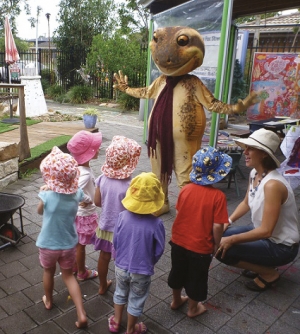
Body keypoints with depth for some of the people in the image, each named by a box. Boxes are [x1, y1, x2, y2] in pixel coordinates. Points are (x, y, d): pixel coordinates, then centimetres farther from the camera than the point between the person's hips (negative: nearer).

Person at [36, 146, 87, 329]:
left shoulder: (47, 194, -27)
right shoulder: (77, 193, -16)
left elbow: (40, 211, -7)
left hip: (48, 244, -2)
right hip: (69, 244, 2)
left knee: (49, 272, 27)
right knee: (68, 275, 22)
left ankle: (48, 301, 52)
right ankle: (82, 314, 13)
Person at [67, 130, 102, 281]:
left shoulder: (77, 167, -5)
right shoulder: (85, 173, -31)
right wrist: (88, 200, -28)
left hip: (78, 212, 8)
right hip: (85, 214, -8)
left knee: (77, 243, 25)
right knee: (81, 245, 12)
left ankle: (75, 266, 44)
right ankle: (82, 272, 32)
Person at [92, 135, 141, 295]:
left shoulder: (103, 178, -13)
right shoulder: (129, 186, -29)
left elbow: (97, 202, -1)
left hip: (105, 225, 5)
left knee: (104, 257, 24)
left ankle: (103, 285, 46)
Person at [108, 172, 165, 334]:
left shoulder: (123, 216, -18)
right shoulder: (156, 223, -26)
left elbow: (115, 242, -6)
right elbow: (159, 250, -13)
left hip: (121, 266, 3)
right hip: (141, 271, -3)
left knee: (120, 293, 29)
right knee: (136, 301, 20)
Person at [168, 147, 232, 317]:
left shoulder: (186, 189, -10)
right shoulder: (218, 196, -22)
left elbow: (180, 213, 1)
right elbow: (217, 226, -20)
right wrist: (216, 245, -2)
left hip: (178, 241, 4)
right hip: (201, 247, -4)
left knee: (178, 272, 25)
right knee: (197, 278, 19)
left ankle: (176, 300, 47)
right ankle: (193, 308, 40)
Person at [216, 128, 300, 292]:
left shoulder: (273, 184, -31)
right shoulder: (254, 173, -4)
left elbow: (266, 231, -30)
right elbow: (246, 203, 13)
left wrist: (232, 240, -23)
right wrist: (228, 221, 1)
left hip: (281, 246, -9)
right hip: (262, 231, 9)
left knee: (222, 250, -18)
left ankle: (269, 273, 2)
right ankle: (260, 265, 15)